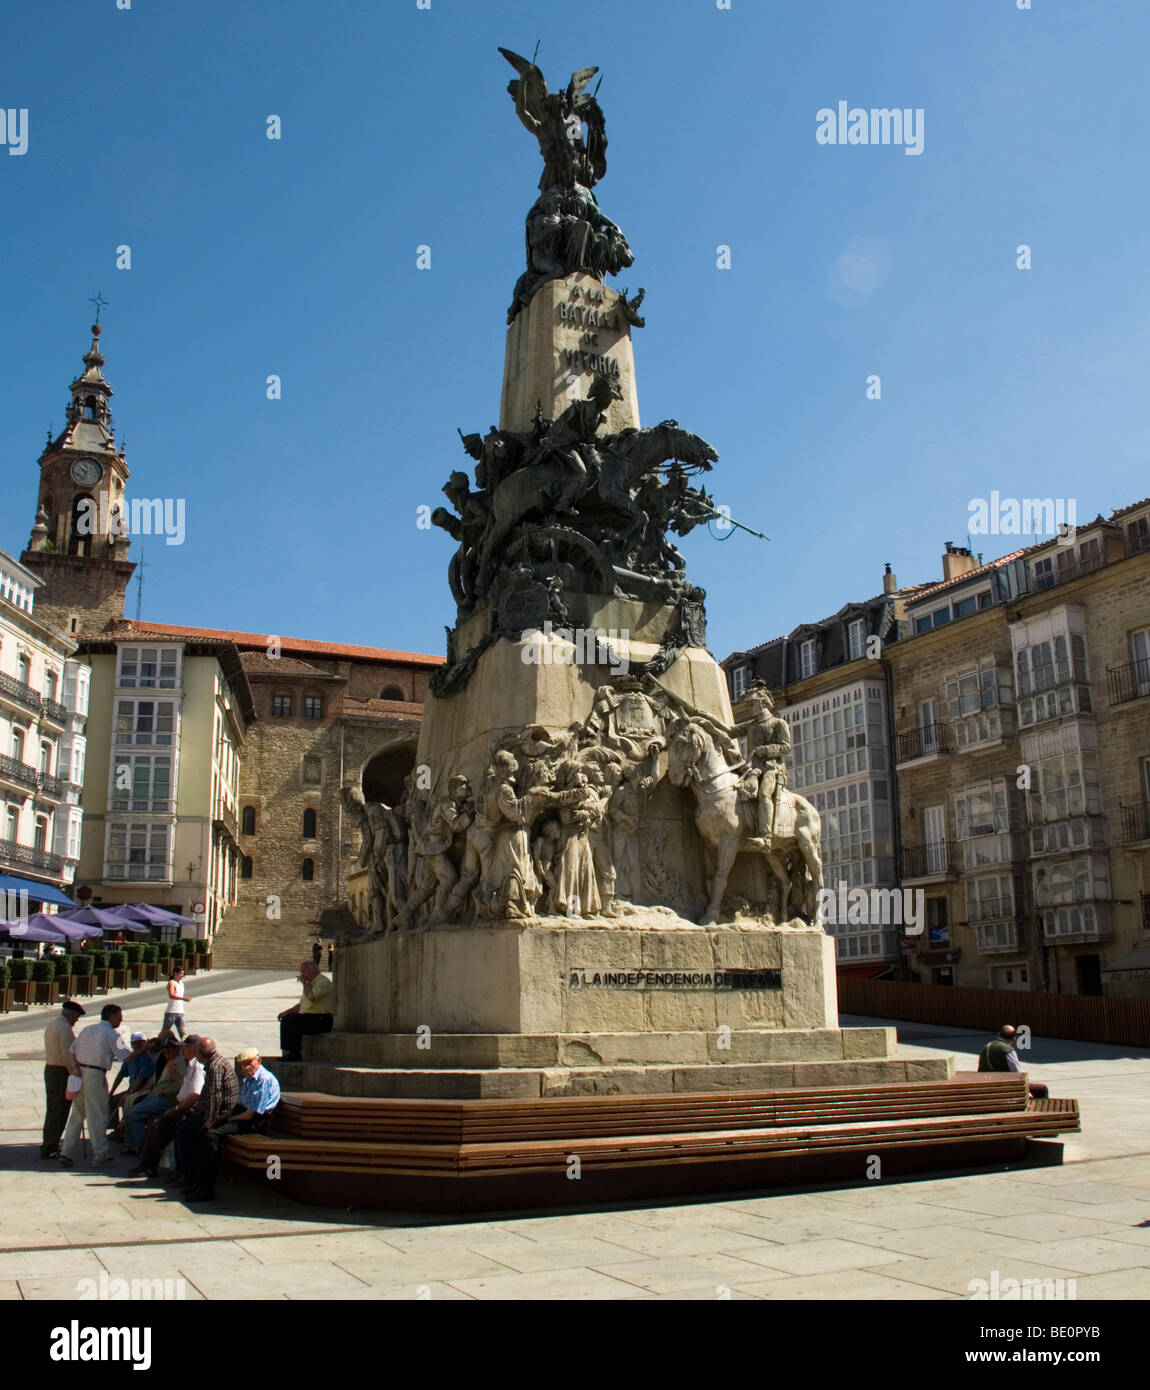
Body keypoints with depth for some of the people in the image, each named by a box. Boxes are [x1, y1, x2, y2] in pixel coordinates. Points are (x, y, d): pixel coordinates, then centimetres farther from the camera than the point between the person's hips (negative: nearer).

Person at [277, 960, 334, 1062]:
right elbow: (301, 1005, 27)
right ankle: (286, 1054, -1)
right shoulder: (310, 983, 21)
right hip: (308, 1017, 10)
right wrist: (286, 1012, 13)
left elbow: (311, 996, -27)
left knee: (295, 1020, -25)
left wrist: (305, 982, -11)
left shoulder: (323, 982, -11)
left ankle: (295, 1055, -19)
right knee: (286, 1019, 0)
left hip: (322, 1020, -10)